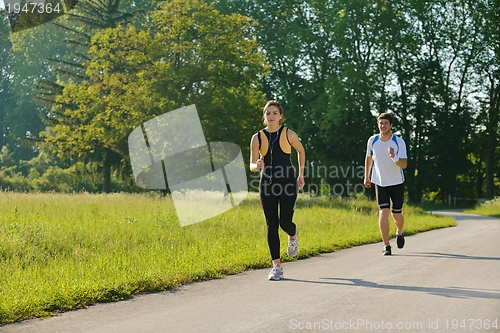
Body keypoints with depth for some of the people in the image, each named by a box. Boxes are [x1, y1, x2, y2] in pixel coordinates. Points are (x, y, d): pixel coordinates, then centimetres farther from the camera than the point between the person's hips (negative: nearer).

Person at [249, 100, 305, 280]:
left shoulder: (288, 134, -2)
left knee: (285, 222, -12)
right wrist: (257, 165, -23)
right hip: (267, 184, 2)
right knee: (271, 225, 1)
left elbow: (301, 150, 15)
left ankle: (293, 236, 27)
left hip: (288, 183, -2)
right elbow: (252, 166, 1)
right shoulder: (257, 138, 1)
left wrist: (301, 174, 15)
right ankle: (277, 266, 7)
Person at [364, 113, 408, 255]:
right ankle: (386, 246, -9)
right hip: (380, 183, 1)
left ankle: (400, 233, 41)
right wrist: (366, 177, 15)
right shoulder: (372, 140, -6)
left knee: (396, 215, 7)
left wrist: (394, 157, -39)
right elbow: (369, 157, 13)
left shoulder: (399, 142, -13)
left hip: (397, 183, -1)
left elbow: (404, 164, -20)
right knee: (383, 212, -14)